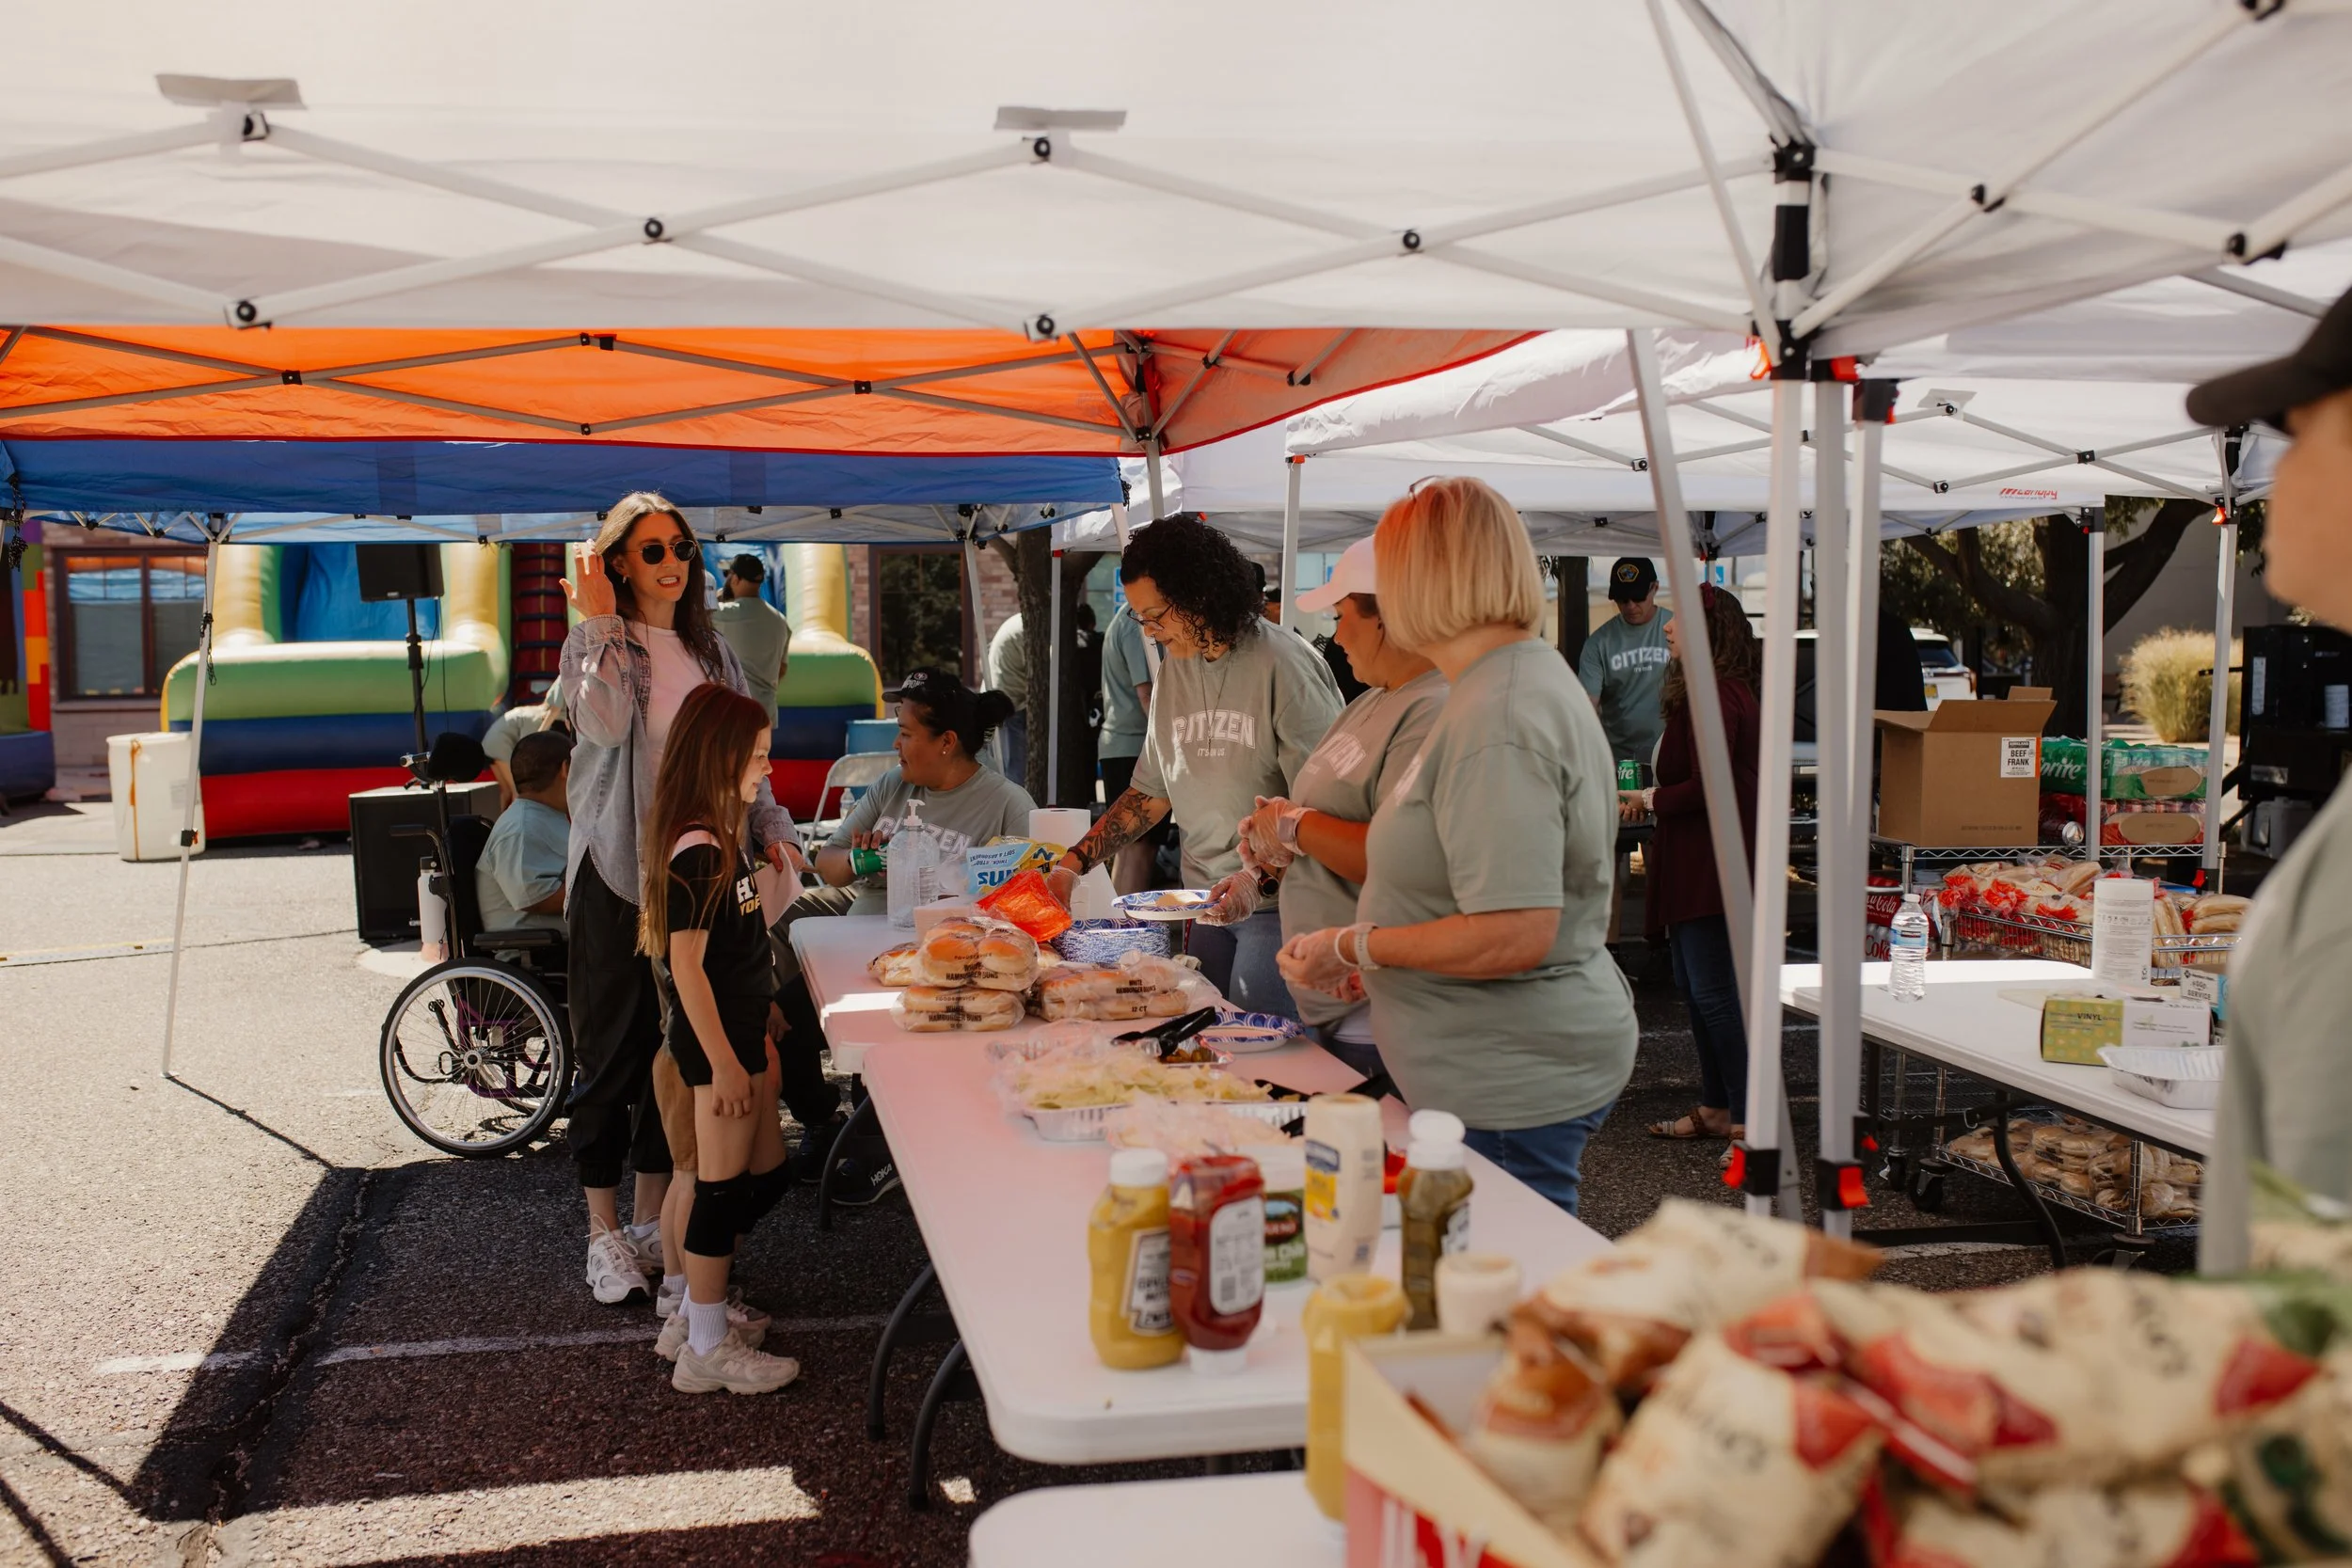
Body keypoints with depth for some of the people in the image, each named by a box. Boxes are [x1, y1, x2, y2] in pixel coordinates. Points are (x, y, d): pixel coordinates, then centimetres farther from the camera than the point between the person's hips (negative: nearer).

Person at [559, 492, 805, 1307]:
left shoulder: (710, 650, 12)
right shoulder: (596, 644, -3)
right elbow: (606, 724, -24)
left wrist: (771, 828, 1)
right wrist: (601, 621, -19)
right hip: (617, 874, -5)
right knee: (611, 1051, 1)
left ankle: (654, 1219, 23)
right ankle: (604, 1231, 14)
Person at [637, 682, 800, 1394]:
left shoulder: (719, 839, 11)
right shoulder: (697, 851, -20)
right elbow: (687, 964, -21)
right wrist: (724, 1062, -20)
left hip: (739, 1030, 10)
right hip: (715, 1040, -10)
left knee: (767, 1174, 16)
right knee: (723, 1188, 0)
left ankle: (696, 1316, 28)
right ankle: (707, 1350, 12)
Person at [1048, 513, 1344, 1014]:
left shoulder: (1282, 662, -11)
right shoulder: (1174, 669, 12)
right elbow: (1152, 791, 18)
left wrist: (1261, 877, -23)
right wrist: (1073, 864, 10)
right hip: (1208, 901, 7)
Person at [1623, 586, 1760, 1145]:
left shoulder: (1715, 694, -18)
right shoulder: (1708, 689, 15)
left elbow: (1706, 786, -23)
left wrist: (1651, 799, -8)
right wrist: (1649, 799, 10)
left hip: (1715, 864, -11)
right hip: (1695, 864, 11)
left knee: (1714, 991, -7)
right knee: (1694, 985, 16)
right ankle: (1716, 1108, 25)